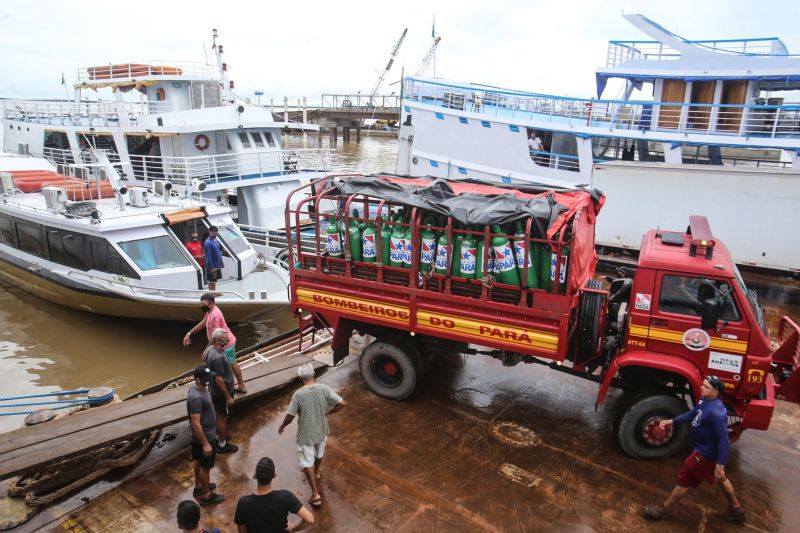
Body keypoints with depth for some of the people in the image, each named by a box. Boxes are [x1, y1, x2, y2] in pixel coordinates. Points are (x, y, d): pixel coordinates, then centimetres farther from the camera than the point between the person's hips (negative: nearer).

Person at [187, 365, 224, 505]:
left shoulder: (198, 387, -4)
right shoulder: (196, 397, -35)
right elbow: (196, 424, -31)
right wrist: (205, 443, -24)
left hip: (201, 436, 9)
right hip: (204, 436, -9)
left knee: (199, 461, 26)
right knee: (206, 466, 10)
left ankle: (198, 486, 46)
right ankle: (206, 495, 28)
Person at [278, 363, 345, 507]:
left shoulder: (298, 394, -24)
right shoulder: (324, 388, -17)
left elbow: (290, 416, -15)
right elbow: (342, 403, -16)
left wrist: (282, 426, 5)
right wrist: (328, 412, 2)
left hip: (305, 434, -3)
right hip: (322, 431, 3)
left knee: (307, 462, 12)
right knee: (319, 454, 30)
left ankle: (315, 493, 13)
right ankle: (317, 472, 57)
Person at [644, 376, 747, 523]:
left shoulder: (716, 413, -35)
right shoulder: (705, 400, -5)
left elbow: (723, 440, -30)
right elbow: (693, 413, 13)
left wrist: (720, 465, -25)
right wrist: (672, 421, 15)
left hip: (706, 452, -9)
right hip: (707, 449, 9)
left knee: (684, 479, 5)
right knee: (721, 478, 27)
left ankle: (663, 509, 21)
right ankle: (736, 510, 47)